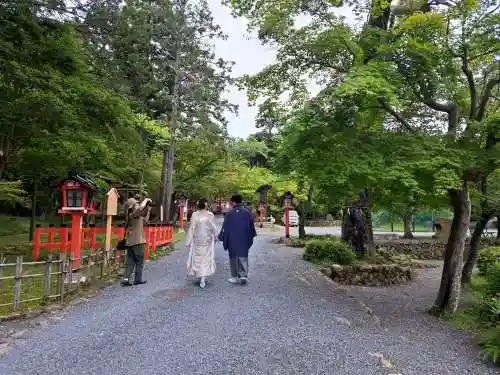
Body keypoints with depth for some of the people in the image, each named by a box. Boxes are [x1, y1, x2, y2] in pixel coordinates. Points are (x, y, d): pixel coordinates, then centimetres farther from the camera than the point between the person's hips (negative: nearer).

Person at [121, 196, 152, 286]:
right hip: (137, 242, -9)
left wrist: (148, 210, 21)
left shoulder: (137, 216, 15)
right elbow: (141, 207, -32)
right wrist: (146, 200, -14)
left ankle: (126, 279, 4)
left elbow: (145, 220, 26)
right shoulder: (133, 214, -13)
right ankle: (138, 280, 9)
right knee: (140, 262, 3)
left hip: (130, 243, 9)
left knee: (130, 262, 8)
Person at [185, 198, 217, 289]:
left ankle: (201, 277, 25)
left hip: (197, 240, 1)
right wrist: (215, 237, 13)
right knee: (206, 258, 5)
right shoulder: (210, 215, -9)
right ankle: (203, 278, -6)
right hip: (208, 240, -1)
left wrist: (188, 241, -1)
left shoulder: (194, 215, -9)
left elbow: (192, 229, -7)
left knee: (198, 258, 15)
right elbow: (214, 228, -4)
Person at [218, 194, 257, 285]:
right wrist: (250, 238, 22)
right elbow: (252, 226, 9)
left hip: (232, 240, -2)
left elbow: (225, 227, -7)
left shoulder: (229, 214, -11)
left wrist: (221, 237, 3)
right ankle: (243, 275, -4)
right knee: (243, 257, 10)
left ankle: (235, 277, 16)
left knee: (233, 258, 10)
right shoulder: (247, 212, -1)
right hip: (244, 240, 2)